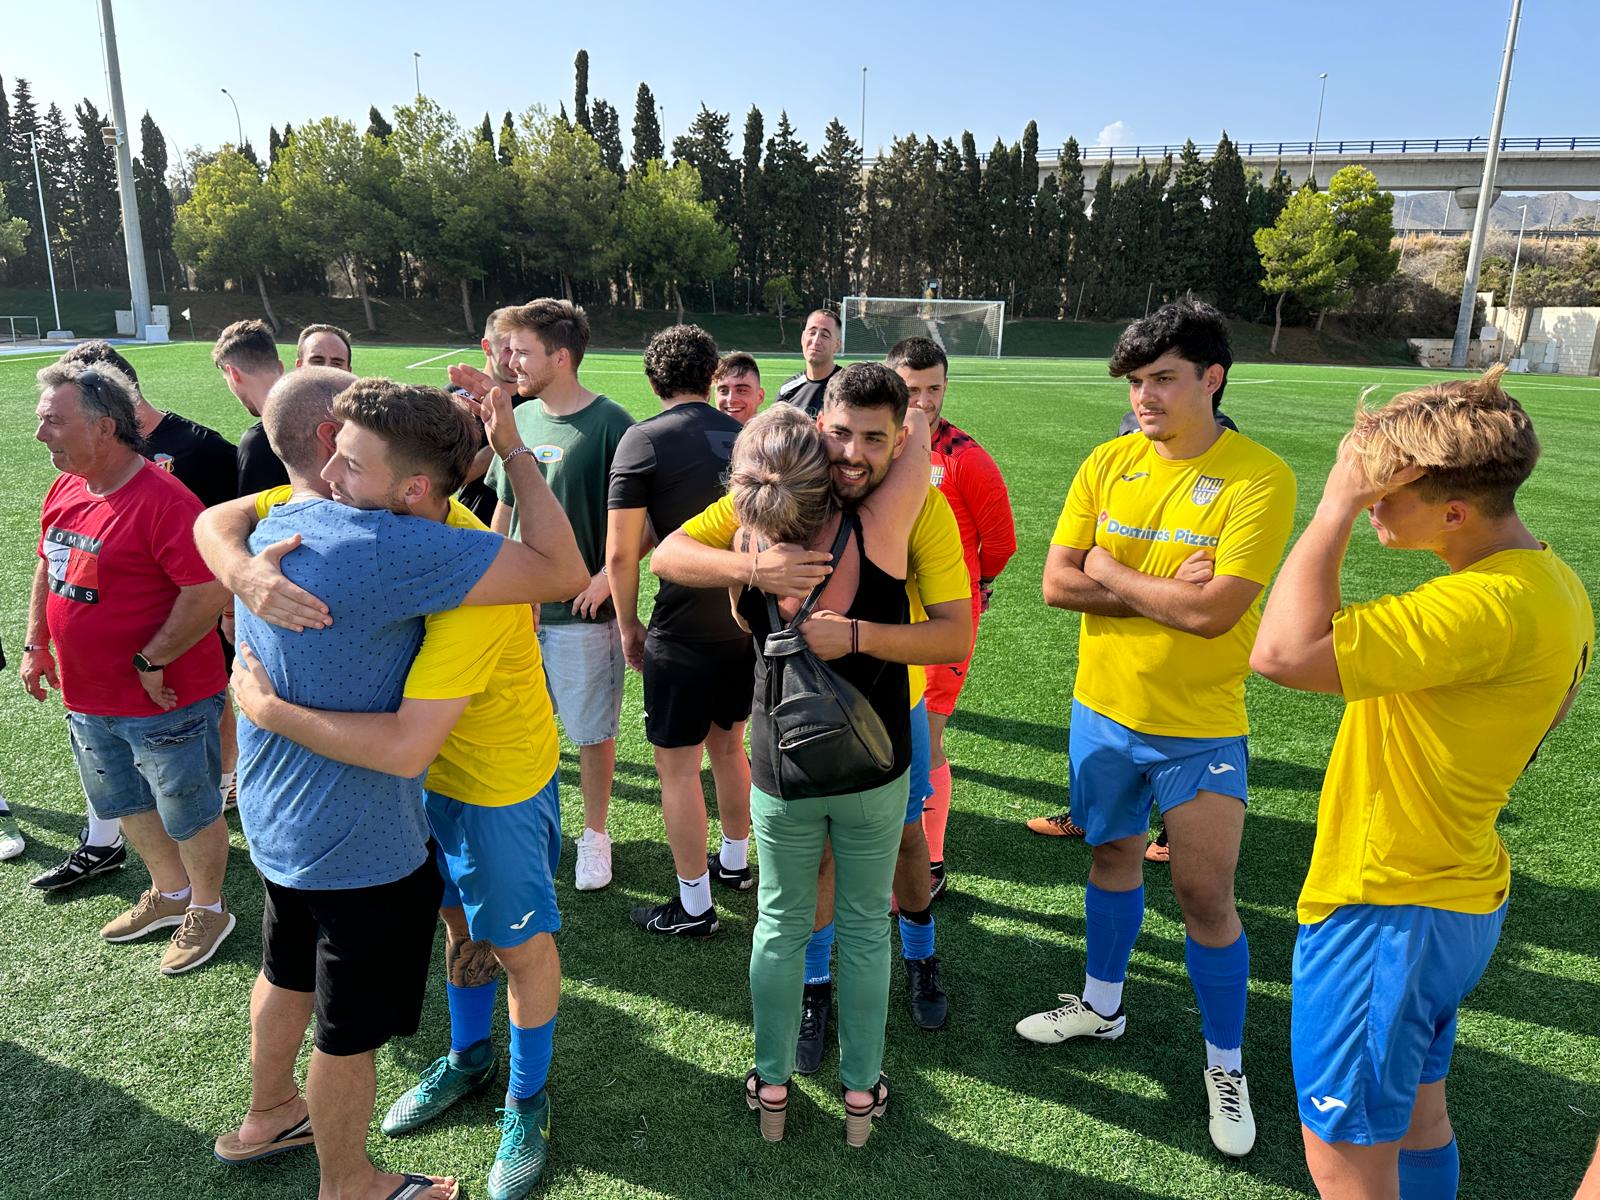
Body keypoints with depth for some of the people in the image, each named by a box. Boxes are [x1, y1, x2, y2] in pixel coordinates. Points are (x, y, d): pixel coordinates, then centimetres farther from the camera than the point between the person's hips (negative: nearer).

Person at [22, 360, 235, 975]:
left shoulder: (163, 501, -24)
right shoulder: (65, 489, 3)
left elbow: (208, 594, -27)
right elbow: (47, 569, 17)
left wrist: (152, 663, -20)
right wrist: (35, 645, 14)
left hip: (166, 700, -9)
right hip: (86, 697, 9)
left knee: (189, 813, 11)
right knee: (129, 806, 24)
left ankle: (208, 909, 33)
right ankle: (171, 894, 46)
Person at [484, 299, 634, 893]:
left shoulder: (609, 422, -12)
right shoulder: (520, 419, 6)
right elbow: (505, 508, 15)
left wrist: (605, 577, -18)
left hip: (583, 607, -5)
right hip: (519, 604, 6)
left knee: (592, 731, 8)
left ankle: (594, 835, 26)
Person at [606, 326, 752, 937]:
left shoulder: (643, 440, -11)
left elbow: (622, 553, -13)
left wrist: (629, 625, 1)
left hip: (683, 634, -6)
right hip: (748, 622, 6)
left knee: (677, 768, 7)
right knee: (729, 746, 23)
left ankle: (693, 905, 19)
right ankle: (734, 862, 41)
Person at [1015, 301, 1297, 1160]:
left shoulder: (1259, 478, -16)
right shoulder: (1107, 464, -2)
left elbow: (1213, 609, -25)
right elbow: (1056, 583, -7)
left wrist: (1111, 570, -13)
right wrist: (1164, 590, -17)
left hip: (1200, 729, -4)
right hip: (1103, 709, 4)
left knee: (1205, 895, 5)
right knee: (1112, 855, 20)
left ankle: (1225, 1064, 28)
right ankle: (1102, 1004, 42)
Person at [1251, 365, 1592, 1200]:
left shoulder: (1486, 605, -30)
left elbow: (1282, 653, -37)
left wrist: (1335, 509, -28)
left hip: (1384, 911, -10)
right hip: (1452, 892, 10)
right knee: (1417, 1119, 26)